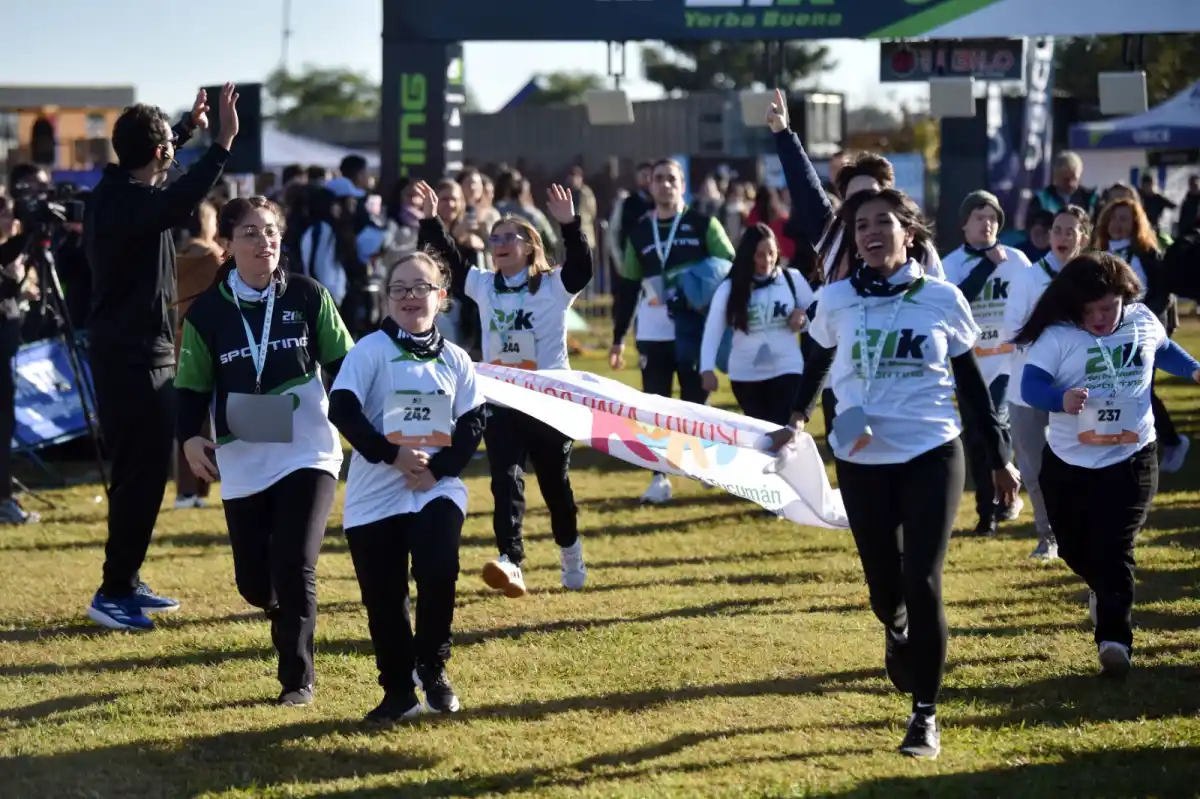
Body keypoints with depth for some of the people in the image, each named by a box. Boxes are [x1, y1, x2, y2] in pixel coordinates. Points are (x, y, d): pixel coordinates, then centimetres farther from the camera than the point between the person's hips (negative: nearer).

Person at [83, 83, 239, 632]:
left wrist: (189, 128, 43)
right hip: (136, 359, -11)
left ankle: (126, 582, 26)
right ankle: (113, 592, -5)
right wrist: (222, 143, -44)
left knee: (139, 472, 18)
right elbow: (178, 204, -44)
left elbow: (153, 163, 35)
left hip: (122, 354, 11)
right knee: (141, 476, -7)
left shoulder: (113, 192, 10)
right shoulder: (130, 202, -21)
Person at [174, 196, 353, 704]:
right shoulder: (207, 311, 1)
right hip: (243, 463, 2)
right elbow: (192, 385, 6)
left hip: (308, 453, -2)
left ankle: (297, 678, -1)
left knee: (294, 565, -16)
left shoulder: (308, 296, -1)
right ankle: (292, 619, 42)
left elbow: (342, 363, 5)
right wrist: (190, 437, -10)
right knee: (254, 582, 5)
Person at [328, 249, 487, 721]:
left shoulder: (454, 359, 6)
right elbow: (343, 411, -11)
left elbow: (473, 422, 3)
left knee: (439, 574, -18)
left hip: (438, 489, 1)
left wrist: (439, 469, -11)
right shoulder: (370, 351, -3)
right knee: (383, 595, 3)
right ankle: (398, 691, 16)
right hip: (375, 492, -1)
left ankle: (432, 667, 6)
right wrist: (392, 455, -17)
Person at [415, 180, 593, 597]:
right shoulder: (483, 286, 7)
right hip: (499, 402, 3)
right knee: (505, 481, -13)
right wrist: (431, 220, -5)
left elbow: (582, 267, -23)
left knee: (555, 483, 11)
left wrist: (570, 225, -35)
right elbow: (448, 261, 6)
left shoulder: (554, 286, -6)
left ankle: (571, 557, 33)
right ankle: (511, 563, -25)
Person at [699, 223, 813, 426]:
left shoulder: (792, 279, -2)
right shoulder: (730, 288, -4)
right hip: (745, 375, 1)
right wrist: (707, 369, -13)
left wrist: (803, 320, -14)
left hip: (785, 370, -1)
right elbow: (713, 331, -3)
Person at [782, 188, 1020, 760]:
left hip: (932, 456, -1)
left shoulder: (942, 299, -3)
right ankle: (897, 634, 48)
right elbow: (817, 364, 17)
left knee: (922, 584, -10)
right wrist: (799, 418, 5)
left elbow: (971, 383, 6)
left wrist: (999, 456, 6)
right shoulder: (837, 300, -1)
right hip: (861, 460, 2)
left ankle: (925, 715, 0)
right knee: (883, 584, 10)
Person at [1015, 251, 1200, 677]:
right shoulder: (1057, 336, -13)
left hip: (1131, 460, 0)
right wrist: (1061, 398, -44)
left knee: (1114, 551, -12)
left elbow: (1163, 350, 23)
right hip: (1068, 463, 0)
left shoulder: (1142, 320, -1)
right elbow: (1031, 383, -25)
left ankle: (1114, 638, -13)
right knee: (1074, 547, 15)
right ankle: (1105, 592, 48)